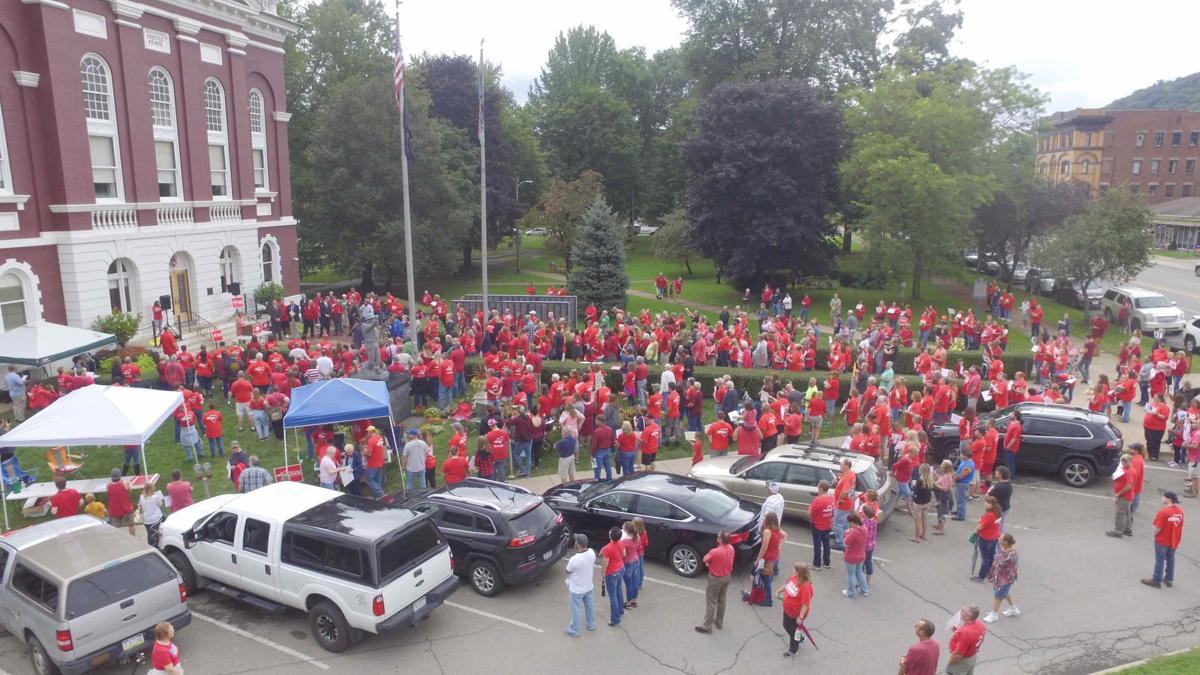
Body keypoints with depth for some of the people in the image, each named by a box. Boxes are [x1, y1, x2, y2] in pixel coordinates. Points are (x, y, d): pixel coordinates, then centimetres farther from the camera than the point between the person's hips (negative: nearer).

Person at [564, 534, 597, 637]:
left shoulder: (574, 559, -35)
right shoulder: (592, 553, -17)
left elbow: (568, 572, -15)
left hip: (577, 590, -5)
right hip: (589, 587, 5)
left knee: (576, 610, 15)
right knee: (590, 606, 26)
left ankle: (574, 631, 32)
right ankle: (591, 624, 46)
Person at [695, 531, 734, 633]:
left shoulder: (715, 552, -31)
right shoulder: (731, 548, -8)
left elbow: (705, 560, -13)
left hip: (716, 579, -7)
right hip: (726, 577, 7)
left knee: (711, 602, 4)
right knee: (721, 600, 21)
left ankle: (707, 626, 11)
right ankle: (719, 622, 34)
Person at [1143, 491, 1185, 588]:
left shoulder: (1163, 511, -25)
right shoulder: (1180, 511, -4)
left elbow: (1158, 527, -22)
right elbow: (1180, 526, 5)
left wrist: (1154, 535, -4)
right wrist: (1174, 536, 14)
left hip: (1162, 541, -6)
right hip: (1174, 541, 6)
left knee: (1160, 560, 4)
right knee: (1170, 560, 18)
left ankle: (1156, 580, 12)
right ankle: (1169, 580, 28)